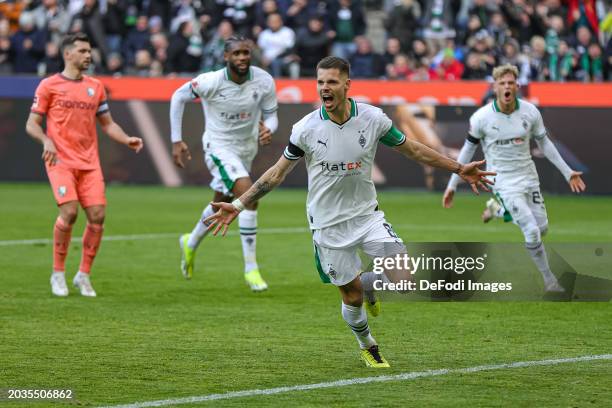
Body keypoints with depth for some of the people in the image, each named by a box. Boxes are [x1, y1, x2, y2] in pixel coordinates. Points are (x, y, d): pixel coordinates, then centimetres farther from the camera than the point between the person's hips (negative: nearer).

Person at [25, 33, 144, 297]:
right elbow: (32, 124, 2)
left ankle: (83, 275, 7)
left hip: (89, 162, 5)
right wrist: (46, 140, -18)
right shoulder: (49, 85, 2)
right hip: (61, 160, -4)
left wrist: (127, 140, 3)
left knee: (97, 216, -8)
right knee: (69, 212, -20)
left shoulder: (95, 87, 16)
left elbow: (107, 123, 21)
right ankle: (58, 274, -3)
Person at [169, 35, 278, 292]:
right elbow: (178, 97, -7)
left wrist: (268, 130, -26)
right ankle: (251, 269, -19)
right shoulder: (211, 82, -22)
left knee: (223, 204, 22)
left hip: (246, 148, 5)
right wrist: (176, 141, -7)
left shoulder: (264, 81, -14)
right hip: (219, 147, -5)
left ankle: (191, 244, 52)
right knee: (249, 196, -25)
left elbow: (271, 115, -1)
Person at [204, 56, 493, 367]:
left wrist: (459, 169, 5)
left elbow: (413, 149, 5)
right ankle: (367, 347, 33)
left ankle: (368, 287, 22)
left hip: (367, 214, 1)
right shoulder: (306, 128, -12)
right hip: (327, 223, -1)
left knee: (403, 277, -13)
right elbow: (277, 172, -1)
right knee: (351, 296, 2)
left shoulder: (373, 119, -9)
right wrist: (238, 205, -6)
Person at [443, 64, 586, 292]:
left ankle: (498, 209, 32)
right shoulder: (481, 117, -15)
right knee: (532, 231, -17)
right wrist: (452, 185, 1)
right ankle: (549, 281, 1)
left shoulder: (530, 112, -7)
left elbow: (544, 144, 8)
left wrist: (567, 172, 8)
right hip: (504, 180, -5)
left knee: (542, 228, 7)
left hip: (528, 177, 5)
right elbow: (468, 149, -2)